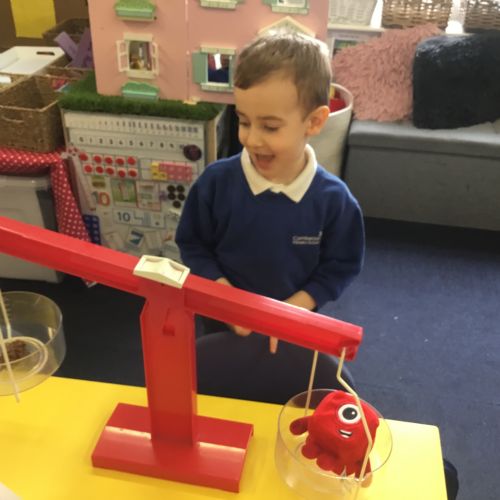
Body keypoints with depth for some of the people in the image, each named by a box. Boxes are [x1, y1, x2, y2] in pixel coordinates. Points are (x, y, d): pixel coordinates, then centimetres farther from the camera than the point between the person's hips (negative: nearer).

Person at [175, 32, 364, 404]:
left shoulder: (333, 199, -20)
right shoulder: (216, 182, -19)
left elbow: (341, 267, -9)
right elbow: (192, 245, -7)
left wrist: (294, 308, -21)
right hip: (224, 326, 1)